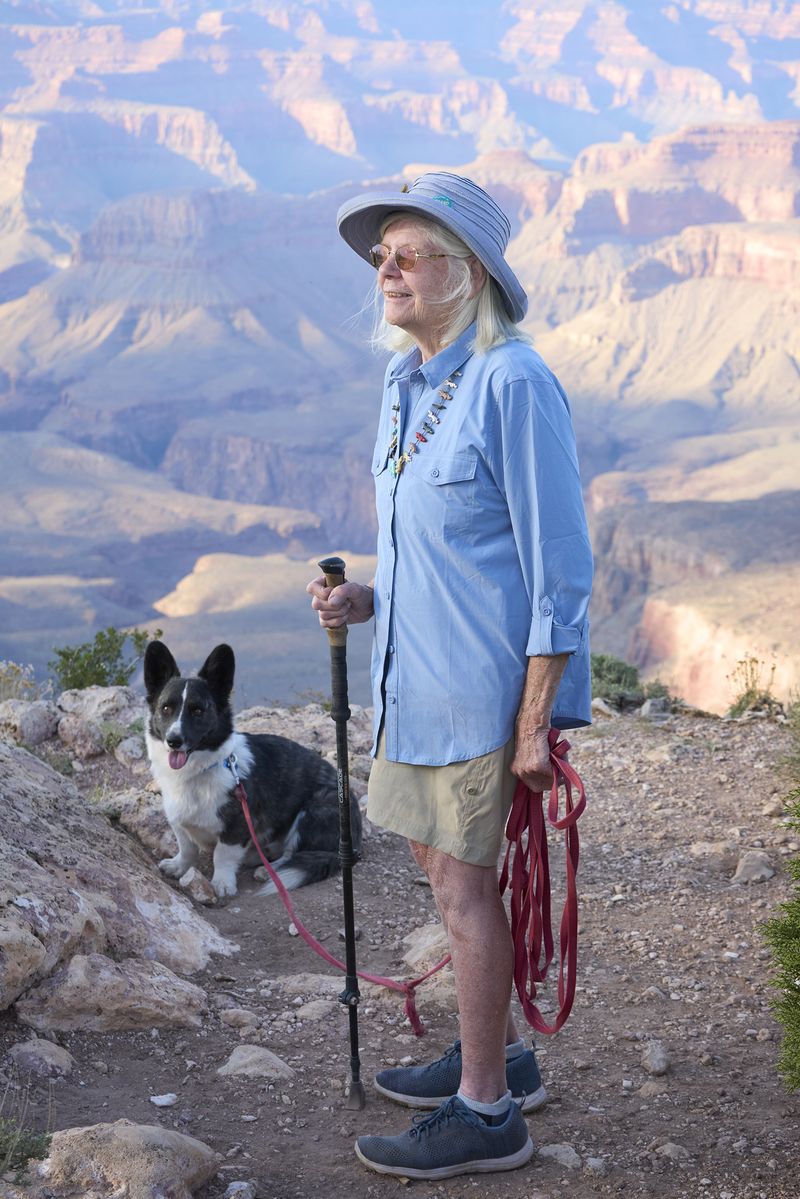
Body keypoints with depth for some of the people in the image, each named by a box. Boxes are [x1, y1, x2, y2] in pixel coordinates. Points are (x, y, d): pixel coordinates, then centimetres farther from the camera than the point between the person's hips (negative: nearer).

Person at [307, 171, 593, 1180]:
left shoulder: (512, 384, -17)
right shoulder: (405, 384, 10)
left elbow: (559, 566, -17)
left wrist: (536, 720, -19)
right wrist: (368, 599, 4)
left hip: (484, 675, -9)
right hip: (416, 670, 9)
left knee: (463, 880, -1)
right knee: (439, 859, 18)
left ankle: (486, 1113, 12)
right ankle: (497, 1052, 35)